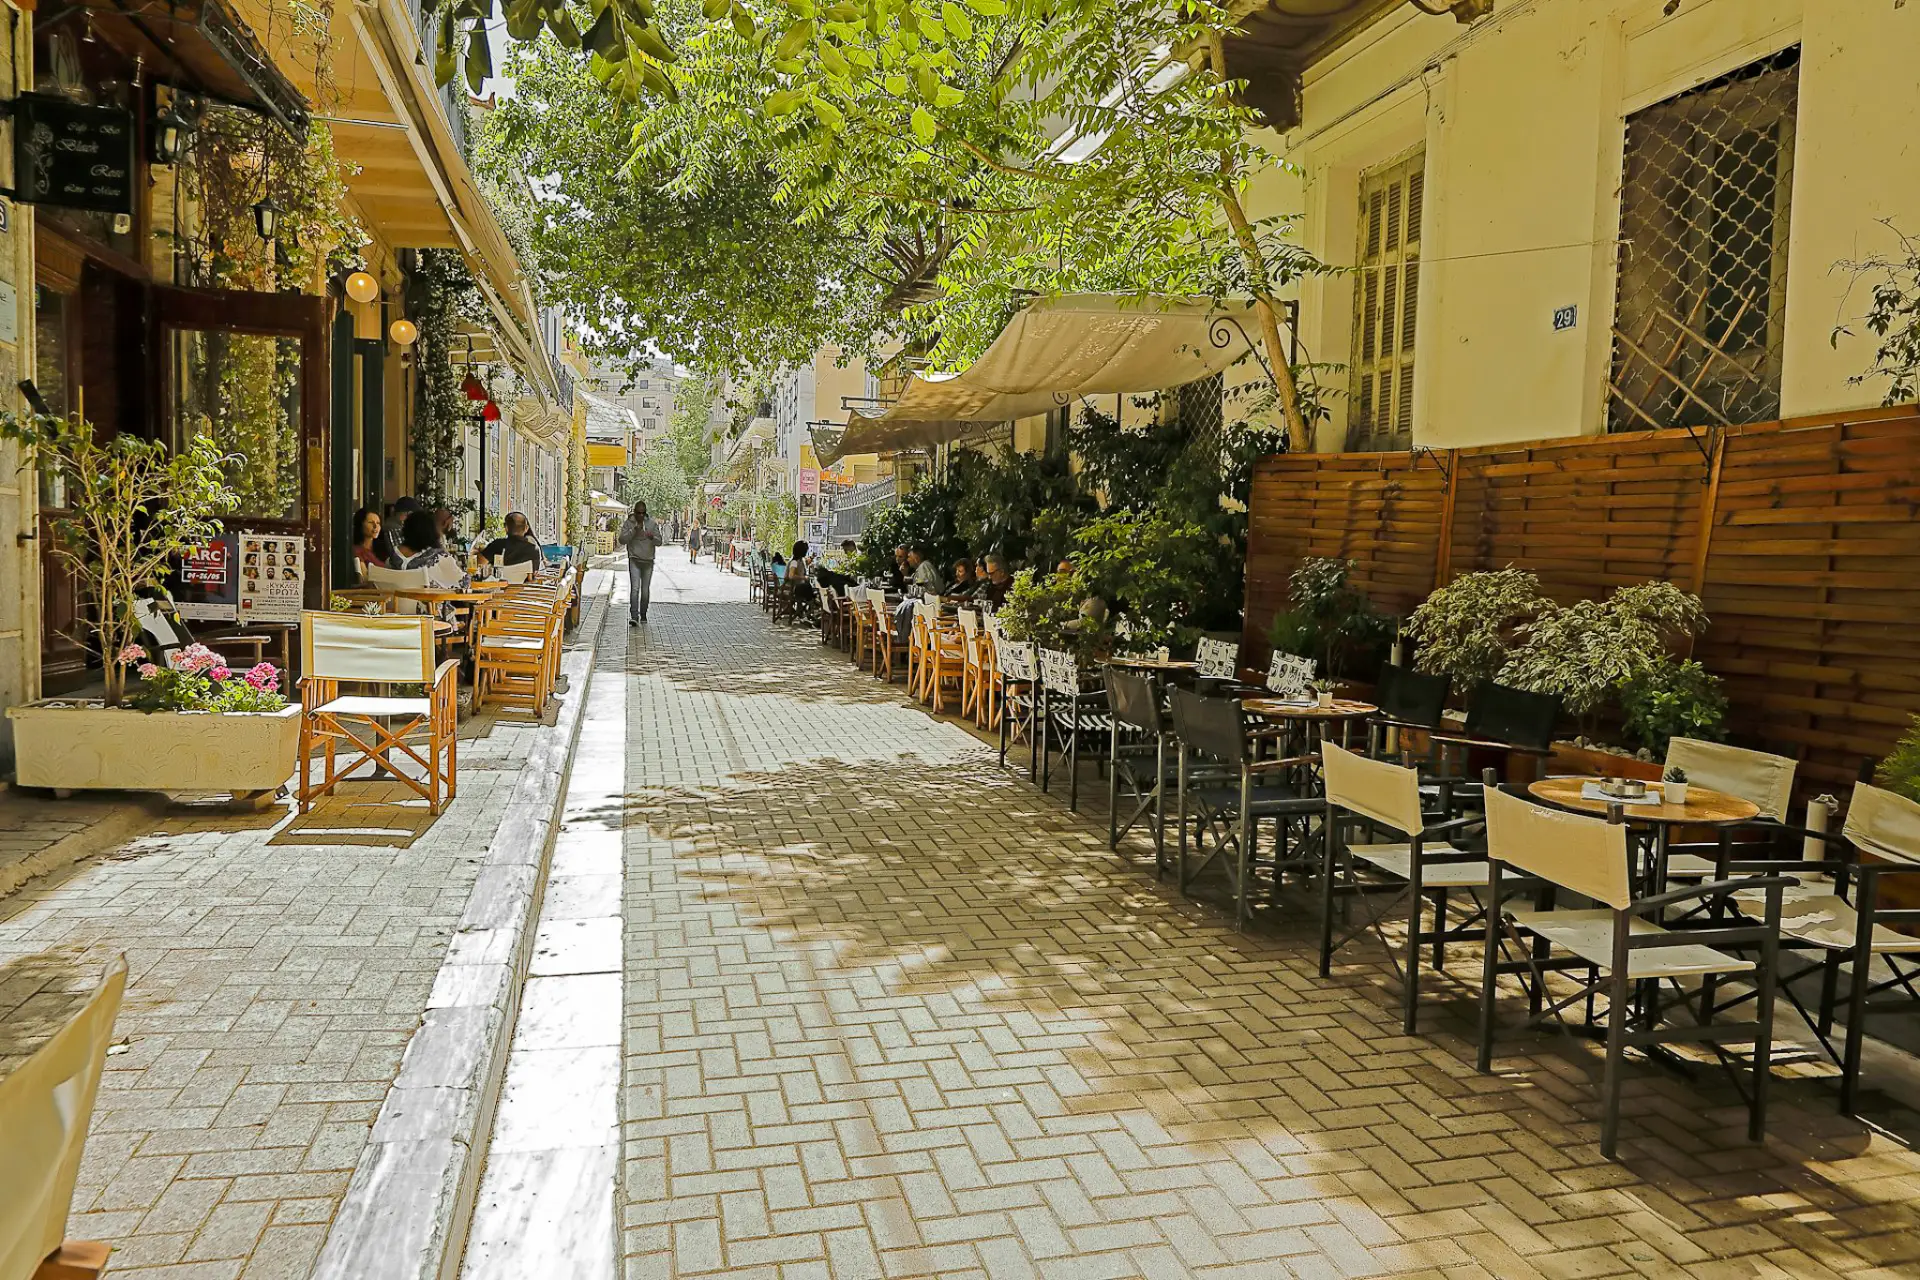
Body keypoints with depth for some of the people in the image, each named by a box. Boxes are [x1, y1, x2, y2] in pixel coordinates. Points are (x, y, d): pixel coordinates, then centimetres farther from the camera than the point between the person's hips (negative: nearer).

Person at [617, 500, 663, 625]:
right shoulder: (629, 523, 0)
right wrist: (634, 530, -18)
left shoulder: (652, 523, 4)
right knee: (635, 588, -14)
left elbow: (659, 542, 4)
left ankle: (643, 615, 23)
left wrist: (652, 537, -18)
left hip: (648, 561, 2)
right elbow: (621, 540, -8)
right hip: (634, 560, -2)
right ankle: (634, 616, -20)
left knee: (645, 590, 9)